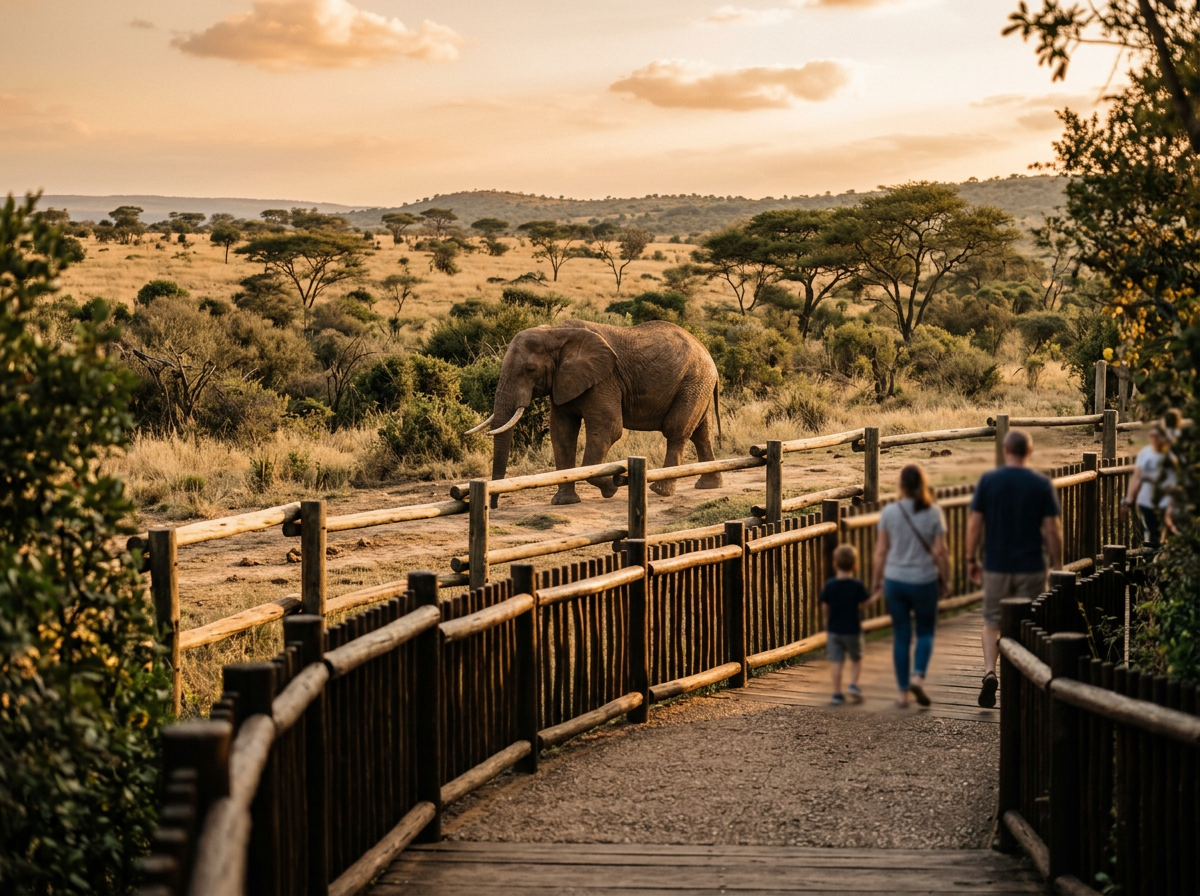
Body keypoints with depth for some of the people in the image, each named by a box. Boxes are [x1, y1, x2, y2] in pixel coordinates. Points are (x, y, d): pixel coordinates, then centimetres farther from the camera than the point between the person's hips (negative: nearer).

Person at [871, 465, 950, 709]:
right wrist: (946, 581, 4)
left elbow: (881, 551, -1)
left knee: (901, 636, 9)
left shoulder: (889, 512, -4)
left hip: (895, 581, 1)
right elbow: (940, 552, -8)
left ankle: (903, 692, 11)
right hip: (924, 580, -1)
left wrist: (877, 581, 10)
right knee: (925, 632, 15)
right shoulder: (933, 513, -7)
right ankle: (918, 676, -8)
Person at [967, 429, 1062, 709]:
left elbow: (974, 523, -3)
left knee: (992, 623, 12)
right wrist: (1057, 564, 3)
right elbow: (1052, 529, -6)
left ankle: (989, 671, -10)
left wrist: (971, 559, 7)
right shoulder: (1042, 484, -5)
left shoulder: (988, 481, -4)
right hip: (1031, 567, 0)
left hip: (996, 567, 0)